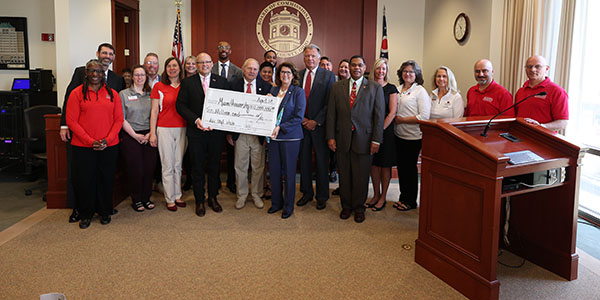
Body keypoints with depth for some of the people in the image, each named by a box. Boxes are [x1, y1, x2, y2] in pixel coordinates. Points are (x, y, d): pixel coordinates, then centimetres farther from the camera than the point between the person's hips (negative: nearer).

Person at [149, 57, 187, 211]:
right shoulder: (159, 86, 1)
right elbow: (154, 111, 0)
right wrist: (152, 133, -4)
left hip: (182, 129, 2)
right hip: (164, 129, -2)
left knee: (178, 165, 10)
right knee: (167, 166, 1)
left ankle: (177, 195, 21)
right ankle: (170, 199, 11)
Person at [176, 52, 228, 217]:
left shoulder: (222, 81, 6)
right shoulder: (187, 82, 3)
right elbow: (181, 105, -1)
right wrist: (195, 120, -15)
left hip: (216, 131, 1)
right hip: (196, 131, -1)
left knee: (214, 166, 11)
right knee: (198, 168, 6)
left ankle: (213, 198, 26)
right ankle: (199, 201, 18)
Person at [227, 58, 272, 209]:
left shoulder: (265, 86, 2)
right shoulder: (233, 85, 1)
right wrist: (229, 132, -3)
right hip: (240, 134, 0)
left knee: (258, 166, 10)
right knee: (240, 166, 9)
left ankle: (257, 194, 25)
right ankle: (242, 195, 24)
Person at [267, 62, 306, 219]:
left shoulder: (298, 92, -4)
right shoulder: (273, 90, 10)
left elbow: (298, 117, -10)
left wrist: (281, 128, -17)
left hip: (290, 137, -4)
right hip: (273, 136, 4)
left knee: (289, 171, 3)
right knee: (274, 170, 7)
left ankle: (288, 206, 16)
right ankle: (276, 202, 24)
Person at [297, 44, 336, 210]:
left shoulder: (328, 76, -2)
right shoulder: (297, 75, 9)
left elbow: (329, 103, -8)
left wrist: (316, 121, -13)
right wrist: (301, 119, -6)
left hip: (319, 125, -3)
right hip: (301, 124, 3)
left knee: (321, 162, 5)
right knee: (304, 160, 11)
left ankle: (322, 196, 18)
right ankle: (307, 193, 26)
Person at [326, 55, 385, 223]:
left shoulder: (375, 88, 3)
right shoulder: (337, 87, 8)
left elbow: (379, 115, -1)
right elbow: (331, 113, 6)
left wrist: (376, 140, -6)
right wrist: (331, 137, -1)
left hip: (363, 139, -1)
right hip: (342, 139, 2)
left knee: (361, 177, 6)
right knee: (344, 175, 9)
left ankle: (359, 208, 24)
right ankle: (346, 206, 27)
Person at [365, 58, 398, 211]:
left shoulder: (391, 88, -2)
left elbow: (392, 112, -7)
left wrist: (381, 129, -14)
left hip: (385, 130, -3)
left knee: (385, 165, 4)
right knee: (373, 164, 8)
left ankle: (383, 198, 14)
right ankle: (376, 195, 20)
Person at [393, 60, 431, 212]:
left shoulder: (420, 91, -9)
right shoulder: (399, 90, 11)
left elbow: (424, 117, -15)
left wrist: (401, 120, -14)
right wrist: (395, 119, -2)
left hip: (413, 137, -6)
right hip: (399, 135, 6)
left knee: (410, 167, 3)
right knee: (401, 166, 12)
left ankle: (411, 201, 17)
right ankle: (403, 197, 26)